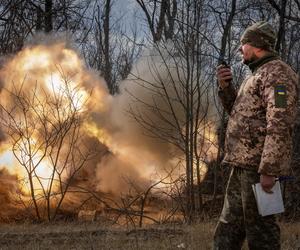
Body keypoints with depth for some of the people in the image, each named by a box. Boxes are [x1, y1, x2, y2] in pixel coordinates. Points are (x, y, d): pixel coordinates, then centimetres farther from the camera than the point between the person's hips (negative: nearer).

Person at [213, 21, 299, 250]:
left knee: (259, 227, -5)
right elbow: (239, 113, 28)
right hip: (243, 163, 10)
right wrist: (226, 87, 11)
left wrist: (268, 170, -26)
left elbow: (279, 125, -21)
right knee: (229, 225, 15)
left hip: (259, 165, -10)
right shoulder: (259, 75, 20)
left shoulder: (277, 73, -12)